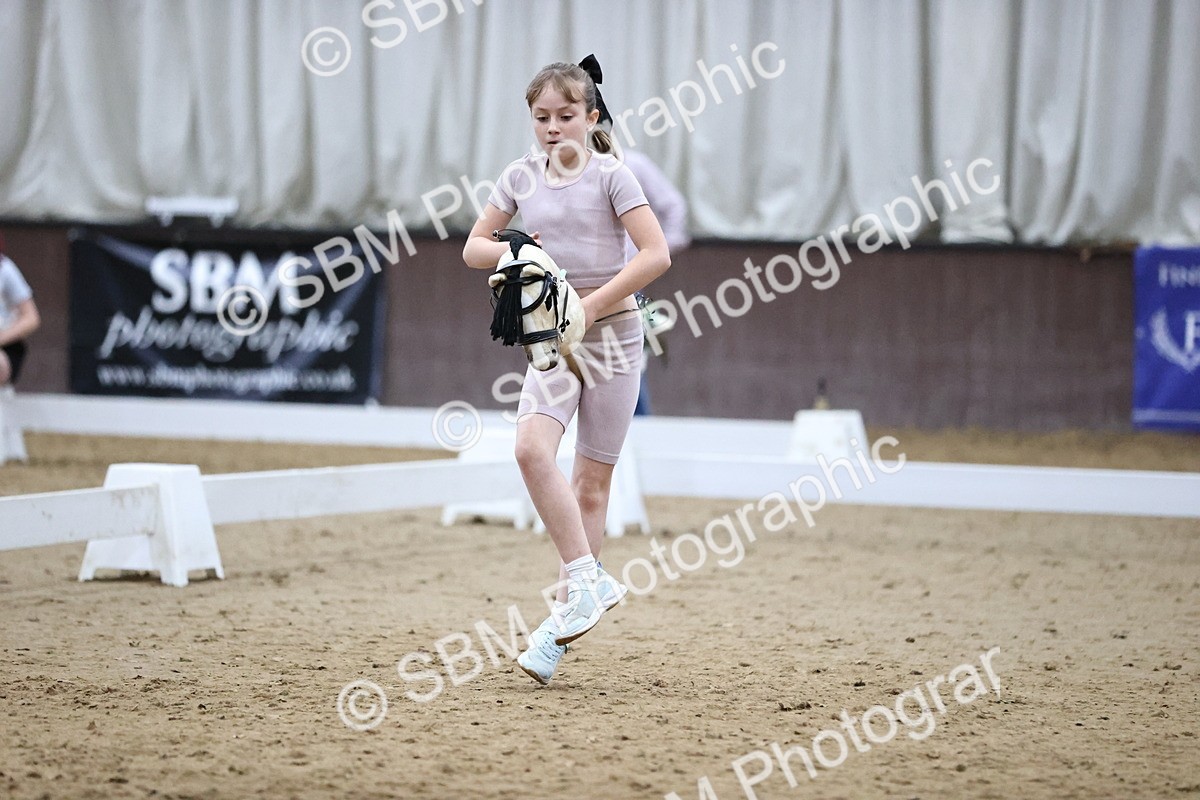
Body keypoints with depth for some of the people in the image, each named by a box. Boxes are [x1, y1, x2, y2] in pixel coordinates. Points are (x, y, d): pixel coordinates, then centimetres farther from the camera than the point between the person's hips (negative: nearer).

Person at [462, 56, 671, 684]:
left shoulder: (610, 175, -6)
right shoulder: (521, 177, 6)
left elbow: (656, 255, -13)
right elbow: (474, 249, 13)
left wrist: (589, 307, -18)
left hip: (611, 331, -3)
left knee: (592, 479, 1)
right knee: (532, 448, -21)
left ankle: (565, 616, 5)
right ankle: (588, 581, -15)